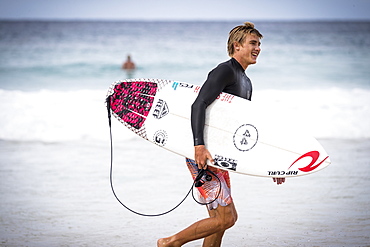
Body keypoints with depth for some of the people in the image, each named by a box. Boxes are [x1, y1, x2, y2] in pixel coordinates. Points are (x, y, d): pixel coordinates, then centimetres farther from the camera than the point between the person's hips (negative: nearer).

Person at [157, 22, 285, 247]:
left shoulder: (246, 83, 21)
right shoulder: (226, 70, -10)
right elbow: (199, 105, -23)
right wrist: (199, 145, -35)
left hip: (217, 156, 10)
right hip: (201, 154, -10)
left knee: (219, 220, 9)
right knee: (226, 217, -11)